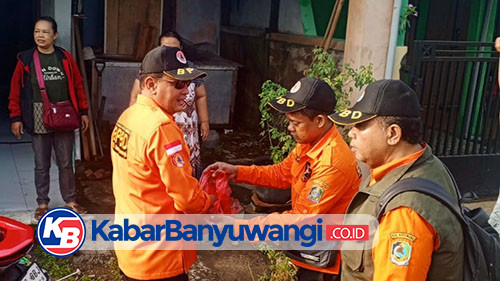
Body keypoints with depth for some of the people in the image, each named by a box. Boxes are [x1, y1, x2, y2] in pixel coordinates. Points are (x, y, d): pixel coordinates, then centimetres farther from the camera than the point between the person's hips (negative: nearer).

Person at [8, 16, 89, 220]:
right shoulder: (25, 59, -1)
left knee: (66, 163, 9)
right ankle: (42, 203, 23)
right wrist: (16, 118, -2)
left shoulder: (65, 58, 1)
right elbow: (15, 91, 1)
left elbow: (78, 85, 5)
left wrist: (83, 112, 4)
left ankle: (70, 201, 22)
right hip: (38, 119, 0)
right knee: (41, 165, 9)